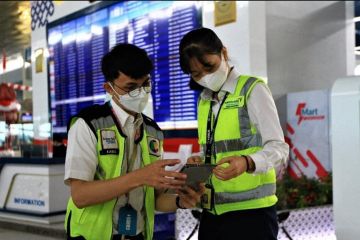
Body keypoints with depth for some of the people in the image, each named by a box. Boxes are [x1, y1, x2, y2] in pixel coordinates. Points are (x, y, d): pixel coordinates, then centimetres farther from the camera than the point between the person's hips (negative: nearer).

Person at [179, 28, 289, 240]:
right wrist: (199, 162, -3)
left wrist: (247, 162, -30)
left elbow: (278, 148, -12)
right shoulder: (204, 100, 15)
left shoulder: (253, 90, -5)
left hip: (251, 212, -6)